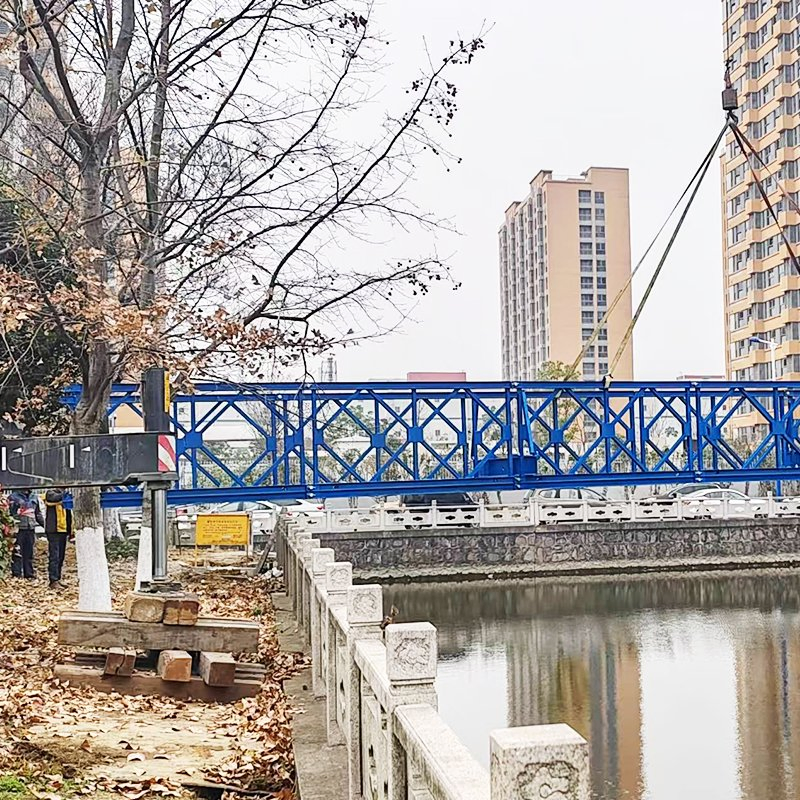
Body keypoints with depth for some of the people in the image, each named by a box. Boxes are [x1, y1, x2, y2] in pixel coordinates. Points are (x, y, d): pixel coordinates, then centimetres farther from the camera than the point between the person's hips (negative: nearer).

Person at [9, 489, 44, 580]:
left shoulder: (34, 498, 17)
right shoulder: (14, 497, -2)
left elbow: (38, 514, 25)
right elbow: (10, 513, -8)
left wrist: (45, 525, 19)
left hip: (31, 529, 5)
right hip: (19, 529, -5)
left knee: (29, 553, 9)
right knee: (17, 552, -5)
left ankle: (29, 573, 16)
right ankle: (16, 574, -1)